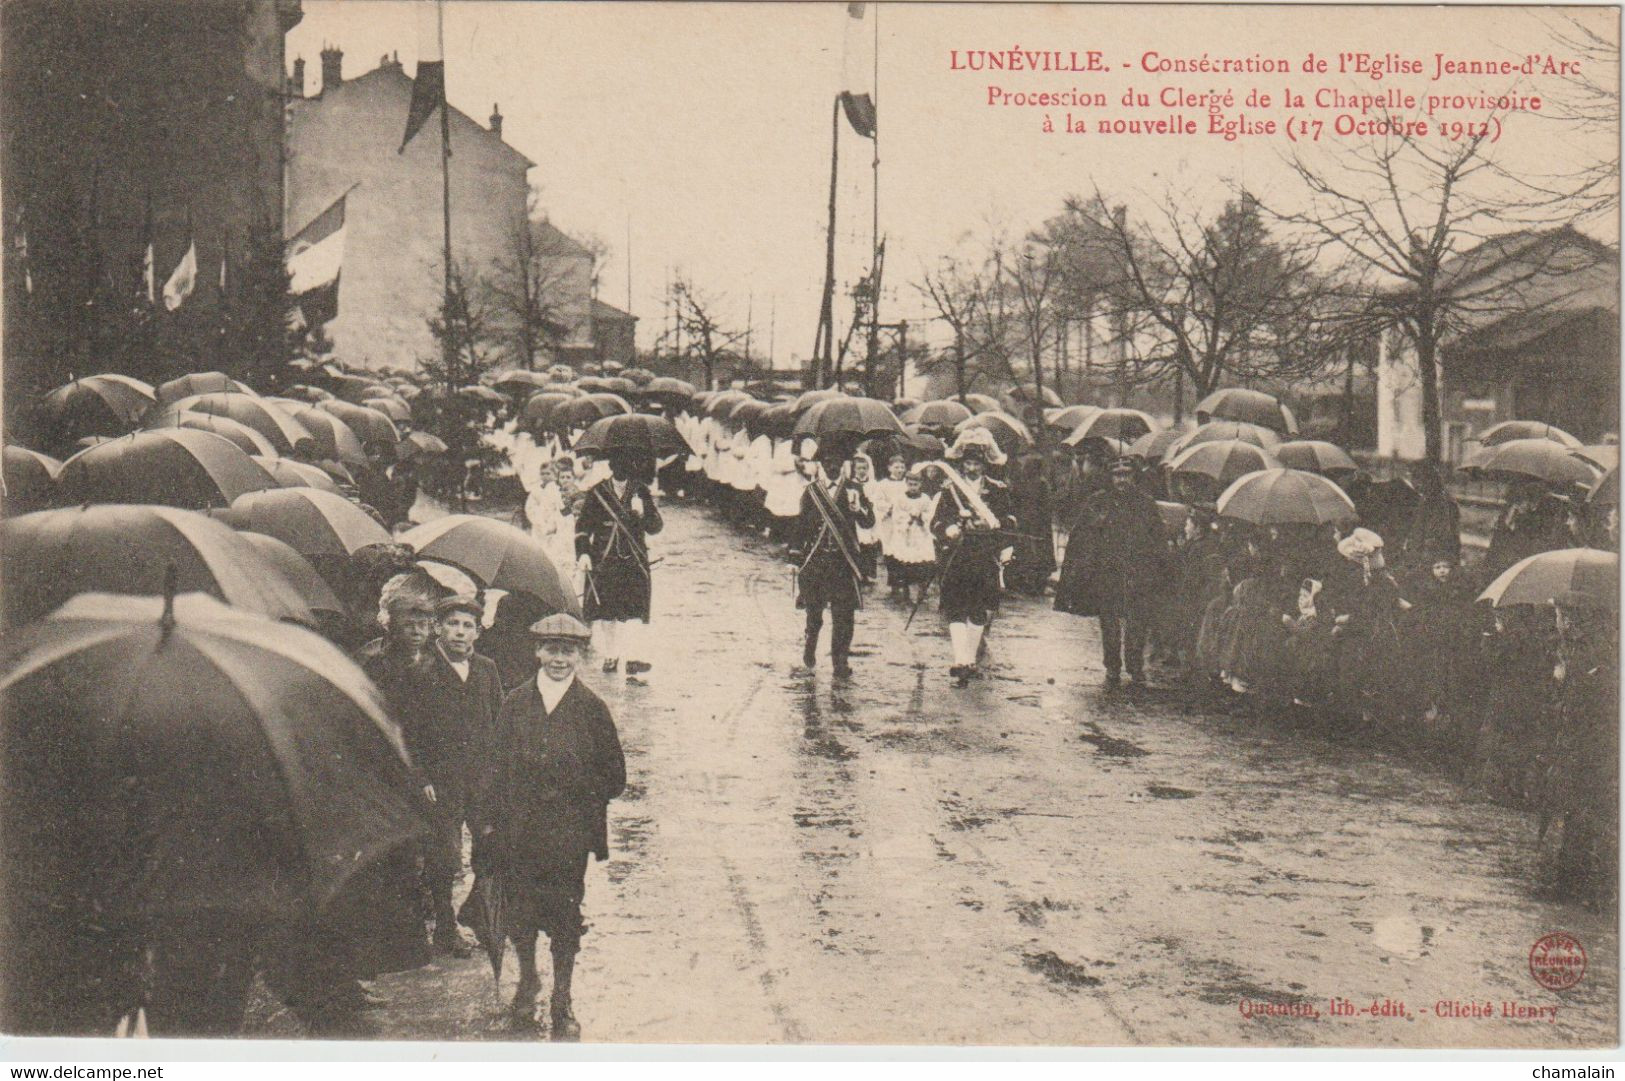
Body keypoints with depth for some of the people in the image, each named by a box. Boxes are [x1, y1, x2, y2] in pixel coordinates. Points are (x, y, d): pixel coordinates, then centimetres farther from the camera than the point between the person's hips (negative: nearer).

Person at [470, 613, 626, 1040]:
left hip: (568, 833, -1)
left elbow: (614, 778, 6)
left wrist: (583, 795, -6)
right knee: (518, 913, 9)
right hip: (517, 831, 1)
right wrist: (487, 820, 0)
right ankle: (527, 980, 34)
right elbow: (493, 764, 5)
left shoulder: (592, 708, 0)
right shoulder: (516, 703, 4)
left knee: (565, 920, 4)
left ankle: (562, 1004, 18)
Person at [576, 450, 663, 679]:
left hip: (633, 560, -1)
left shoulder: (641, 492, 2)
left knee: (634, 609, -13)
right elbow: (582, 525, 7)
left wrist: (642, 513, -21)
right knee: (604, 611, 6)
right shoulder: (596, 494, 2)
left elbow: (655, 527, -1)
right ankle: (610, 655, 23)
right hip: (603, 561, 1)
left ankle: (634, 659, -16)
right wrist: (582, 553, -5)